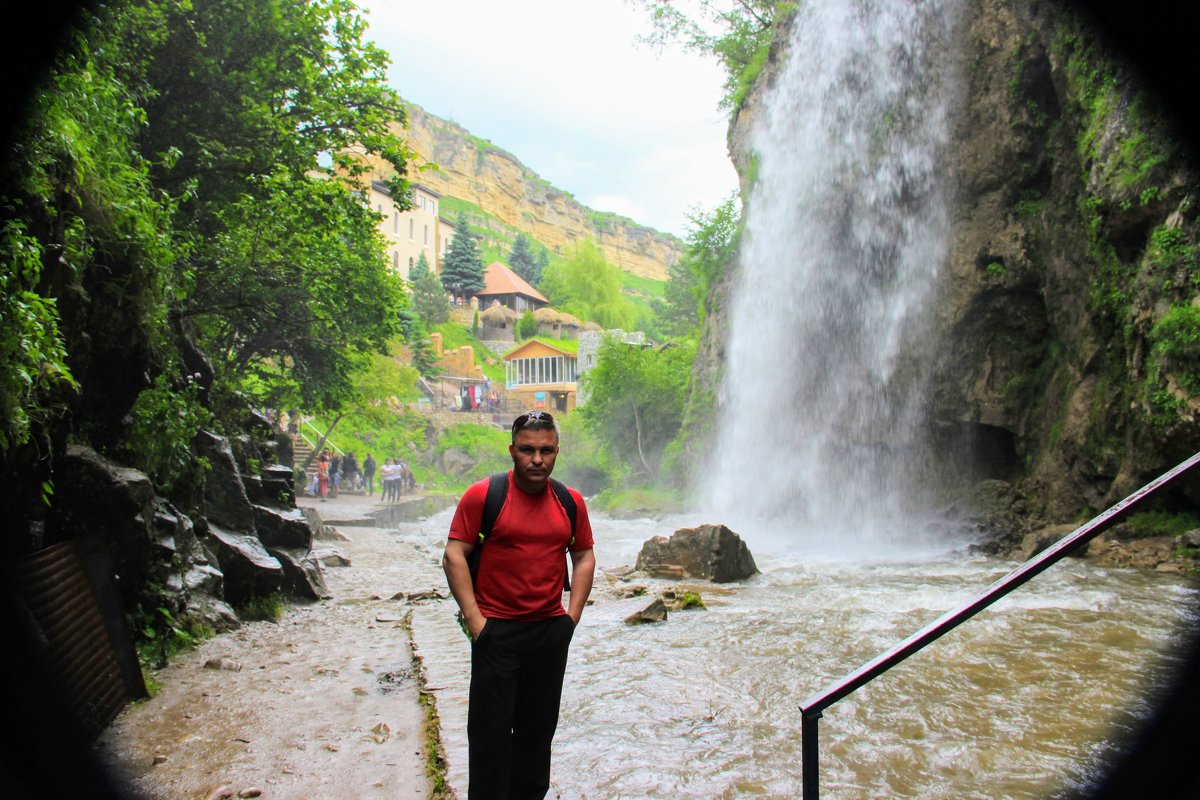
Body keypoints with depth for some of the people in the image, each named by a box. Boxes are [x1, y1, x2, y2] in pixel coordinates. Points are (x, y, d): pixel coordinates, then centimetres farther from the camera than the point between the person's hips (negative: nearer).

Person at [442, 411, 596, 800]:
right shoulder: (482, 495, -8)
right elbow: (454, 556, -8)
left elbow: (584, 556, 13)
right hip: (496, 629, -4)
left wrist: (572, 616, 4)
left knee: (539, 726, 15)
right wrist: (474, 619, -13)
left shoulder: (571, 501, 4)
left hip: (551, 630, 4)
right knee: (490, 727, 3)